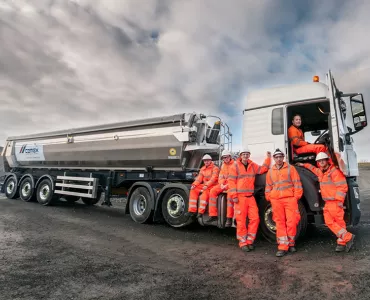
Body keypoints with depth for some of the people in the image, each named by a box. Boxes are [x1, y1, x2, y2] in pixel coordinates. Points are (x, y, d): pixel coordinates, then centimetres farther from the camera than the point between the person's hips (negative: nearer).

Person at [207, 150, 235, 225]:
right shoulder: (223, 166, 18)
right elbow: (220, 177, 18)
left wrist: (228, 185, -19)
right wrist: (221, 184, -3)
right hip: (224, 184, 7)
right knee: (213, 191, -14)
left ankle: (229, 218, -35)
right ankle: (213, 215, -14)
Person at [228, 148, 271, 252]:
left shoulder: (252, 165, 15)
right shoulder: (235, 166, -1)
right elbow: (231, 181, -6)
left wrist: (268, 158, 5)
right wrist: (234, 196, -12)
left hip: (250, 197, 5)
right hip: (240, 197, -5)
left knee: (255, 218, 2)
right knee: (241, 220, -1)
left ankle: (249, 241, 17)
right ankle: (243, 243, 11)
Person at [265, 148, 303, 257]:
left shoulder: (290, 168, 6)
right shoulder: (270, 171, 15)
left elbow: (297, 183, 2)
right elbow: (268, 187, 19)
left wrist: (296, 196, -4)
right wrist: (269, 198, 11)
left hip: (290, 199, -2)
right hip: (276, 200, 2)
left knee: (291, 222, -2)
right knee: (280, 223, 2)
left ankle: (291, 244, 19)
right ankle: (283, 247, 6)